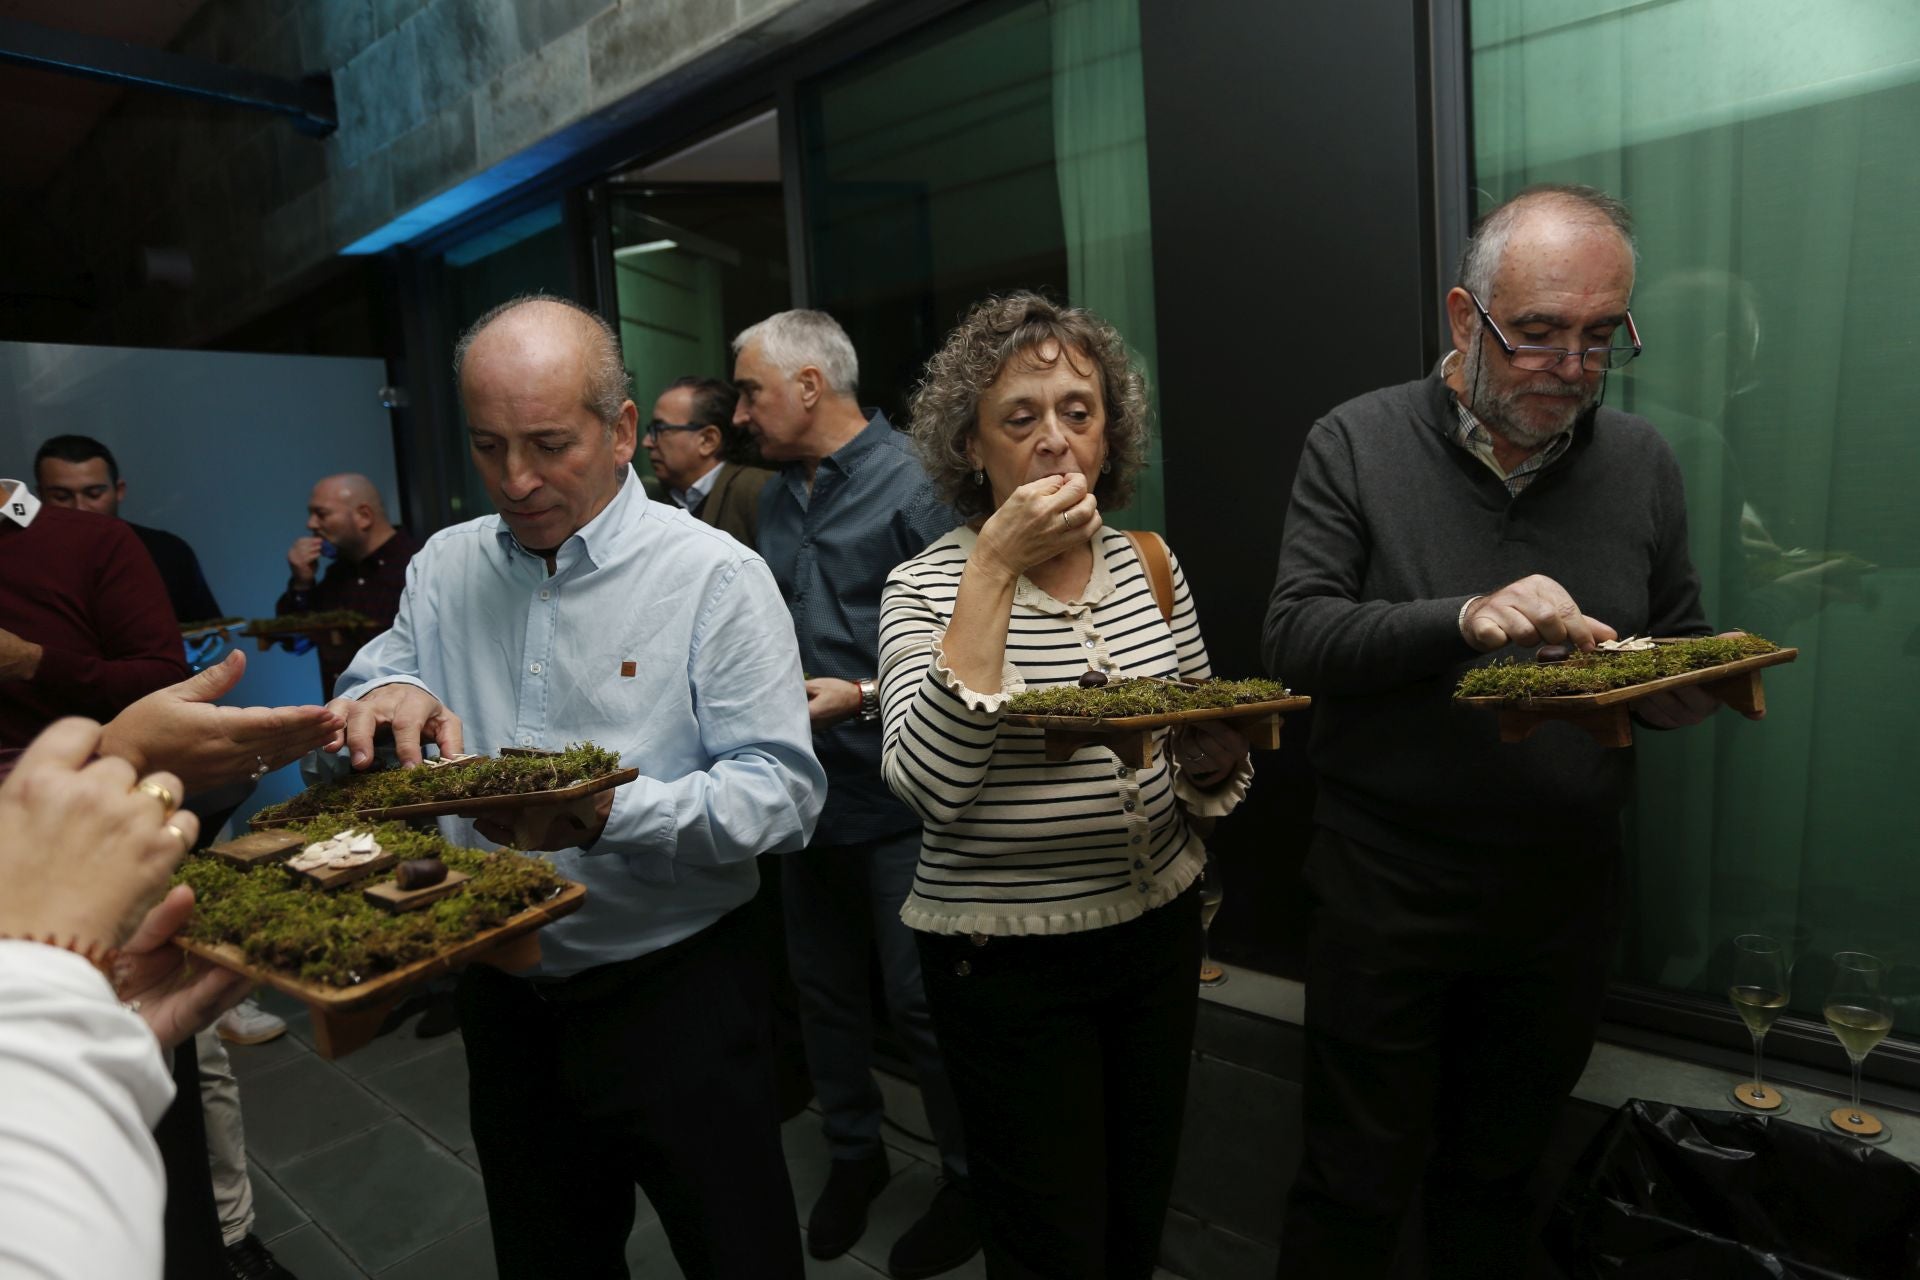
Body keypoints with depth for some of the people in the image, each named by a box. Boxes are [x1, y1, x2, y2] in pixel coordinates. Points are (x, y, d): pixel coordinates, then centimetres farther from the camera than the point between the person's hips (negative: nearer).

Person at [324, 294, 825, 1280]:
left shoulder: (716, 577, -15)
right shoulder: (443, 568, 3)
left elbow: (785, 793, -19)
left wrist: (610, 813, -33)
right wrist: (385, 699, -15)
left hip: (675, 995, -5)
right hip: (503, 999, 5)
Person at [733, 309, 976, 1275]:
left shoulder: (912, 483, -12)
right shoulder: (777, 498, 11)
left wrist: (864, 696, -21)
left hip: (894, 797, -7)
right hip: (806, 788, 7)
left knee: (921, 1002, 4)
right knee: (825, 989, 18)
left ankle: (969, 1182, 27)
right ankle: (853, 1155, 40)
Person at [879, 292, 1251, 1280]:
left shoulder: (1150, 565, 2)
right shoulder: (930, 585, -11)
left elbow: (1203, 772, 12)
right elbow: (929, 781, -27)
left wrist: (1212, 753, -13)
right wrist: (991, 571, -26)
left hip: (1157, 931, 5)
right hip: (1005, 961, -4)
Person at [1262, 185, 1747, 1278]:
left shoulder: (1643, 463, 3)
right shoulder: (1359, 442, -8)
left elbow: (1682, 648, 11)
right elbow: (1296, 635, -15)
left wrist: (1684, 694, -12)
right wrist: (1463, 620, -29)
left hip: (1562, 899, 4)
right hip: (1387, 892, -3)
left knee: (1499, 1179, 22)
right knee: (1357, 1191, 11)